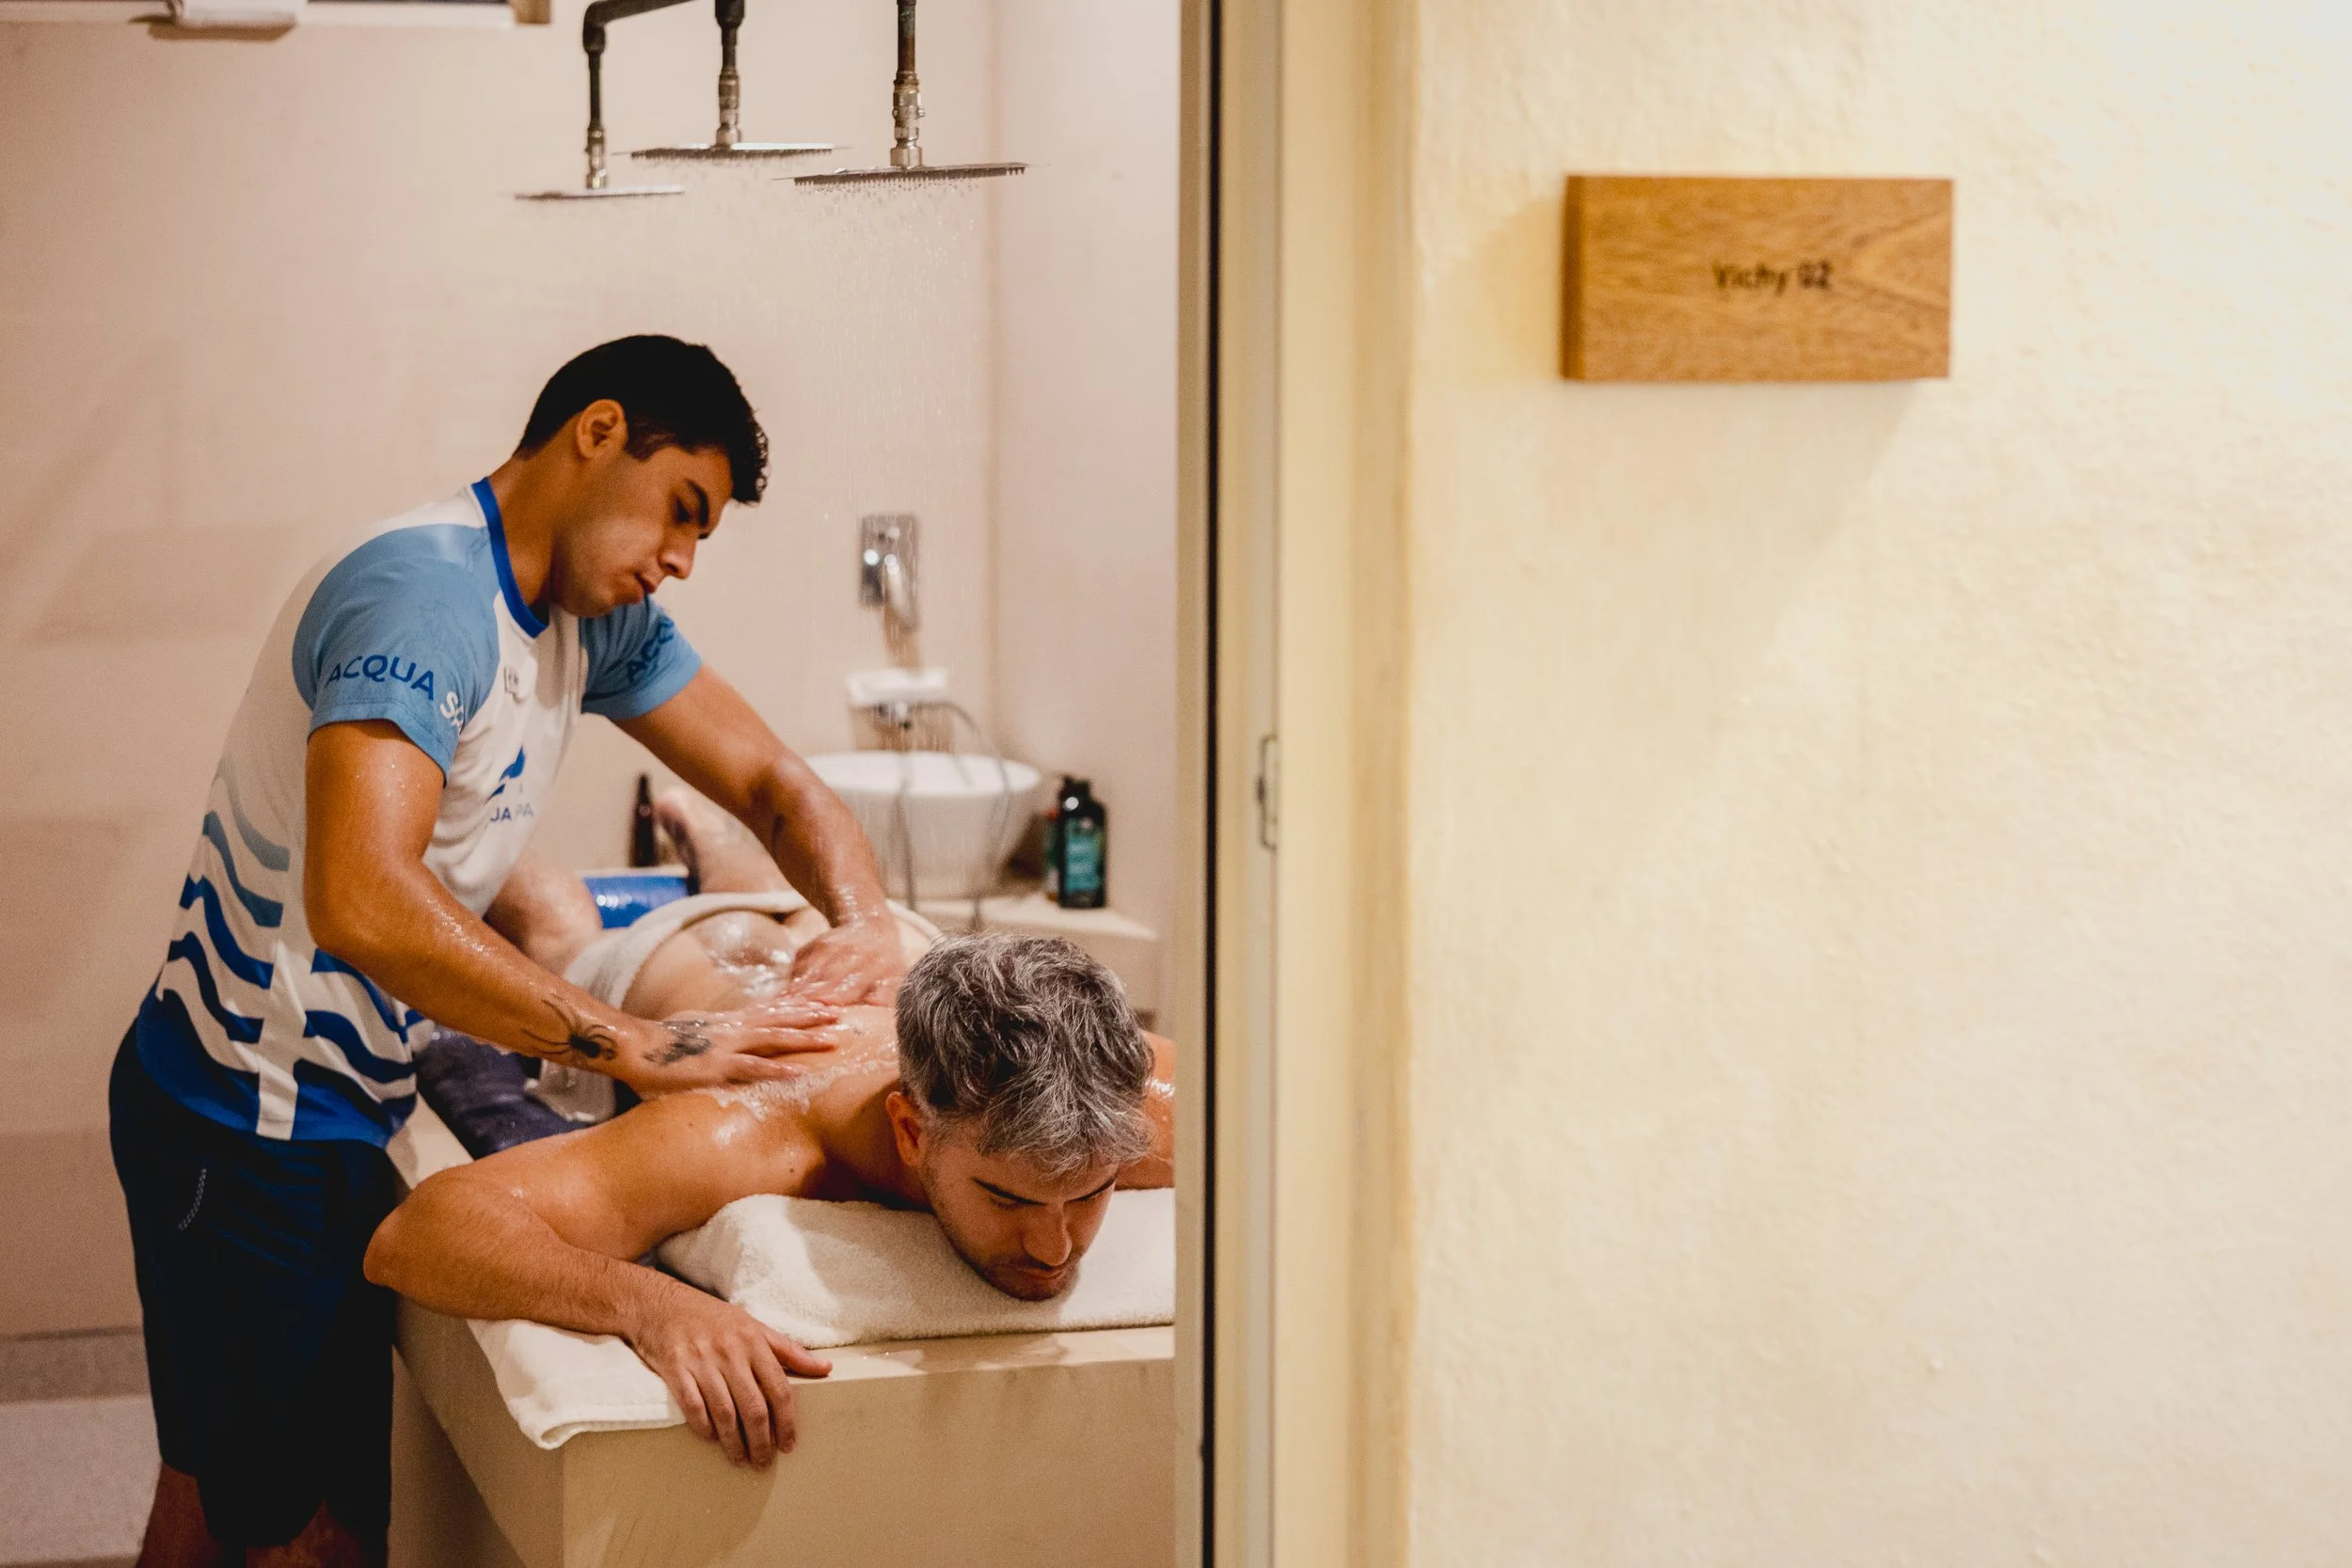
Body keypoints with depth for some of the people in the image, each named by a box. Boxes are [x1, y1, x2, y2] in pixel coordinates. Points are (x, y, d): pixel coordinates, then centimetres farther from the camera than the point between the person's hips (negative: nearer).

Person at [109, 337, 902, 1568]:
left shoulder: (592, 614, 6)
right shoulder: (426, 591, -24)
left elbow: (772, 784, 11)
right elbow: (362, 903, -38)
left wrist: (863, 923, -11)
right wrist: (636, 1048, -36)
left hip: (324, 1117, 9)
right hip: (249, 1129, -9)